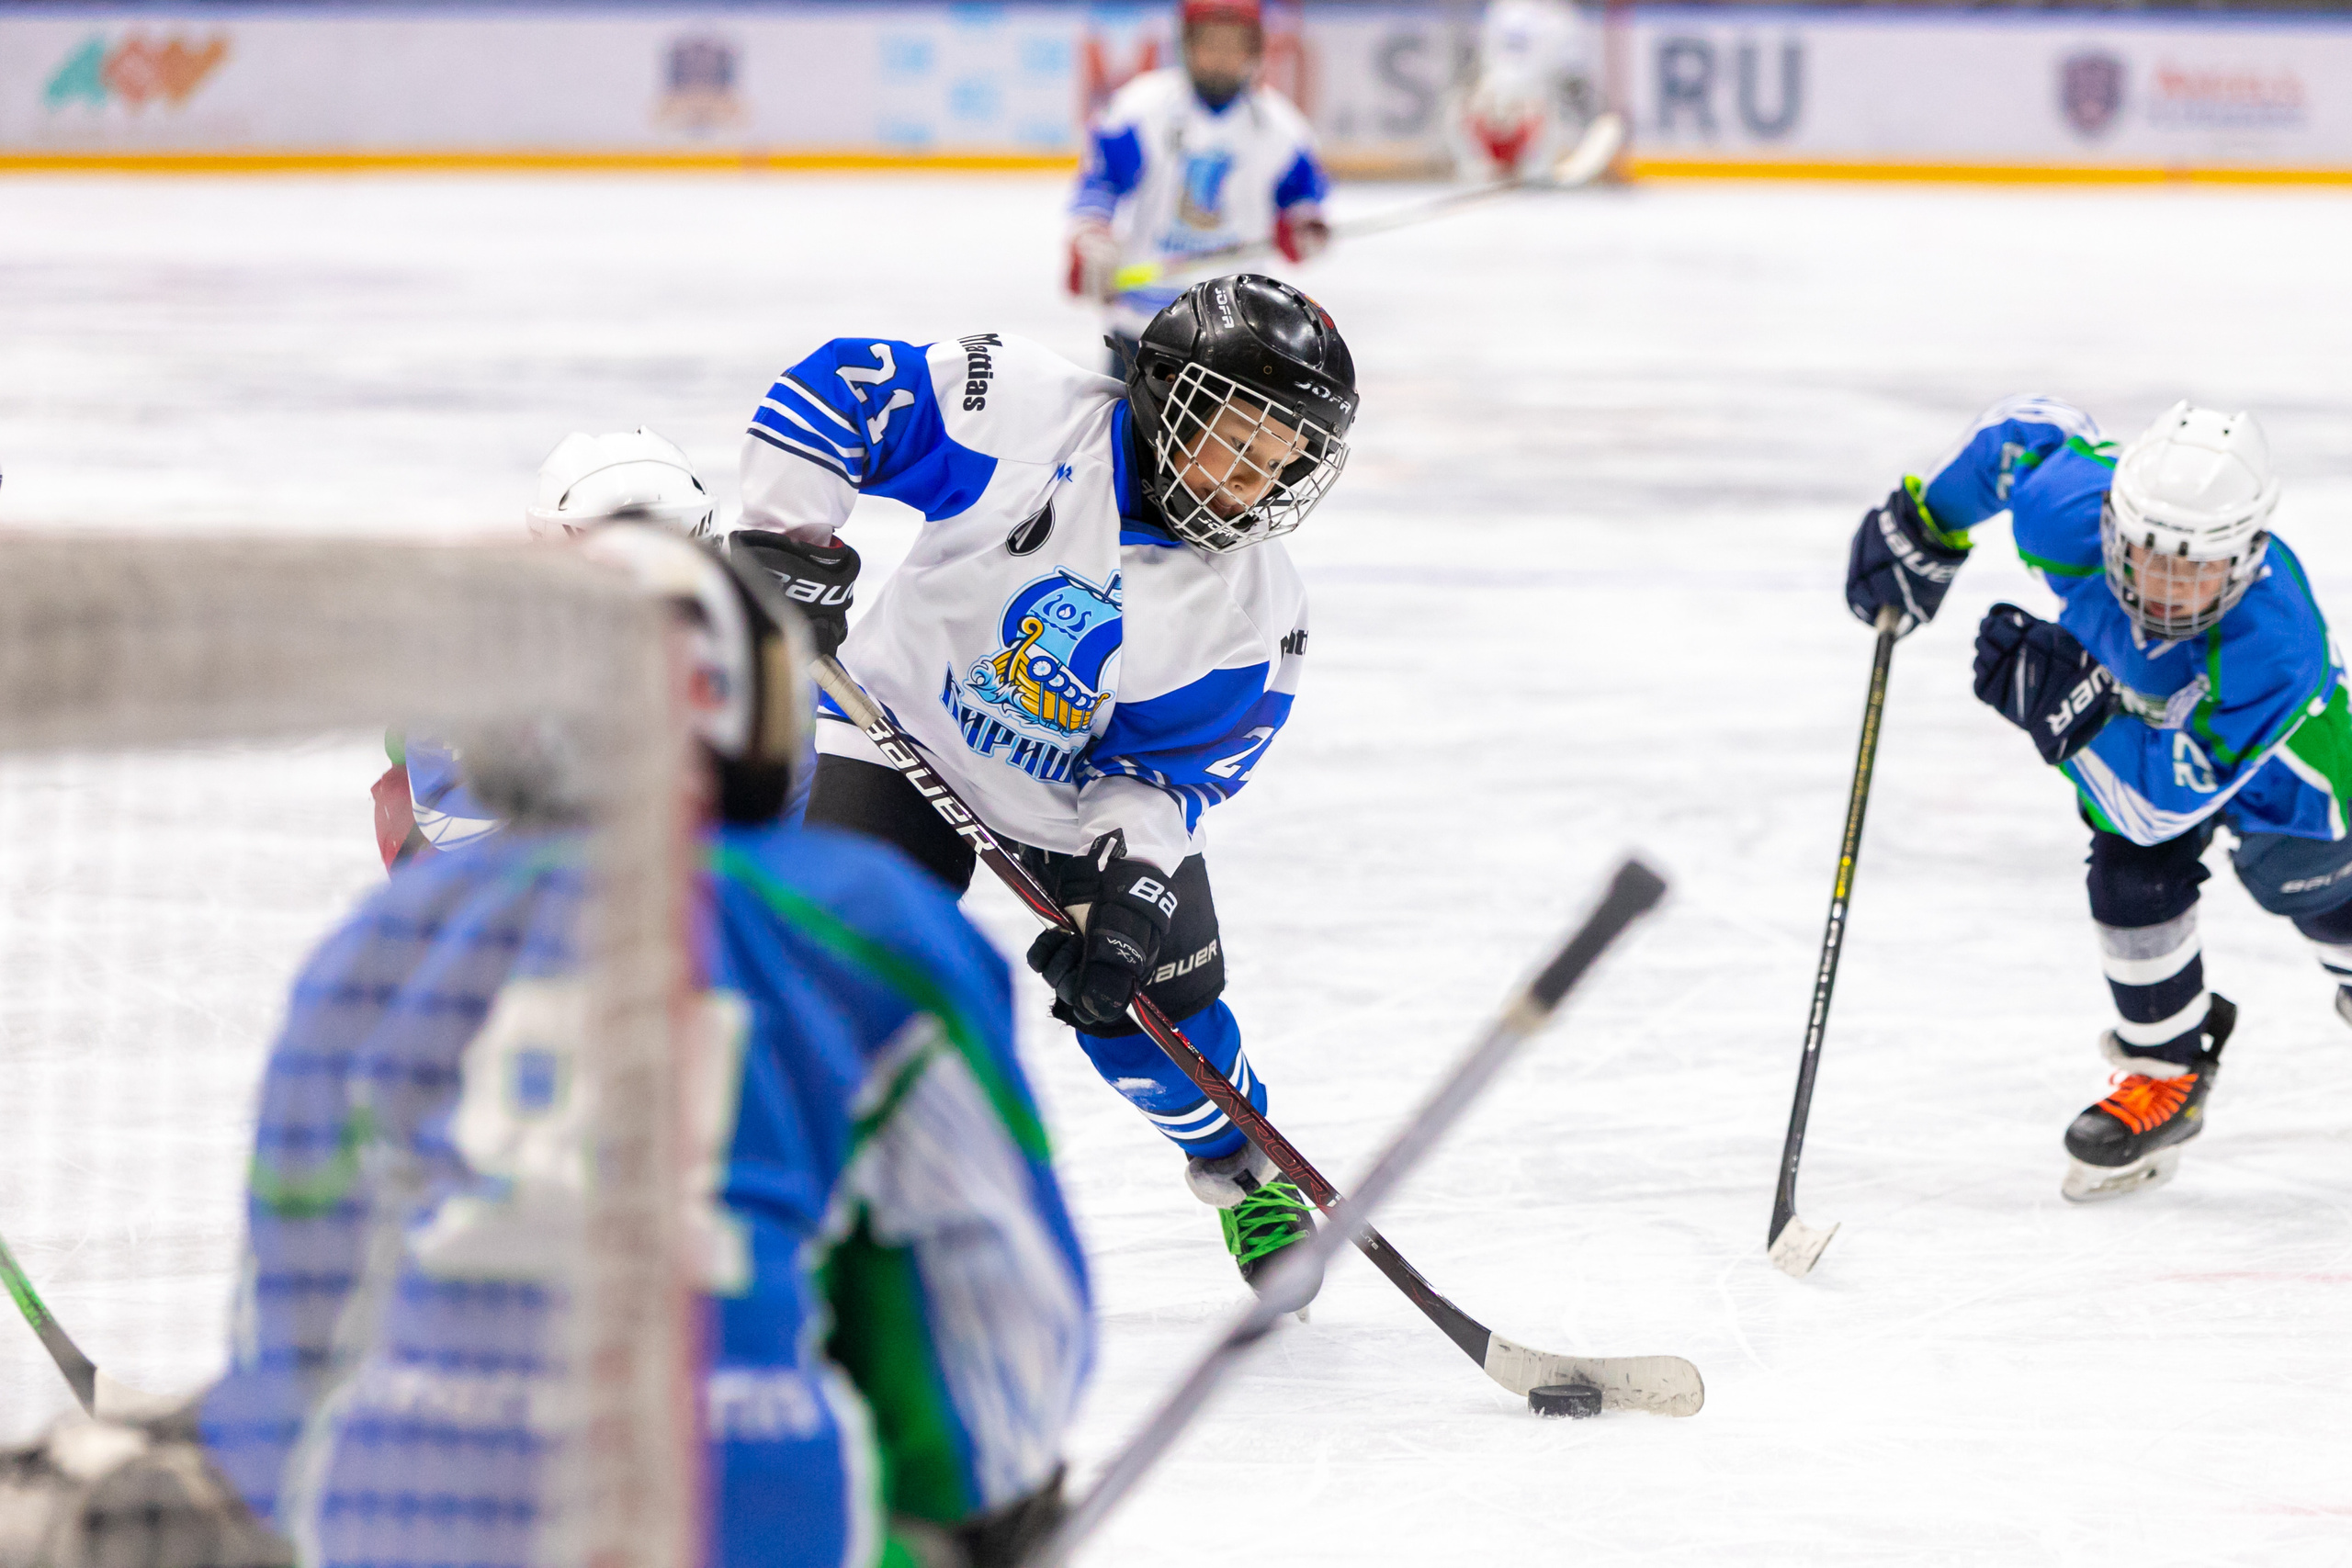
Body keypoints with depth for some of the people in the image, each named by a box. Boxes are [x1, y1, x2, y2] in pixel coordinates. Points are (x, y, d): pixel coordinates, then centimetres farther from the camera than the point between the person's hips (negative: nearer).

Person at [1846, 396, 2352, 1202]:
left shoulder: (2272, 645, -50)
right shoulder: (2072, 516, -42)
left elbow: (2158, 802, -45)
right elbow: (2025, 429, -16)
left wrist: (2074, 716, -59)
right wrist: (1918, 526, -11)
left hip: (2273, 749, -3)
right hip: (2130, 705, 3)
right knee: (2133, 879, -14)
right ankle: (2166, 1072, 11)